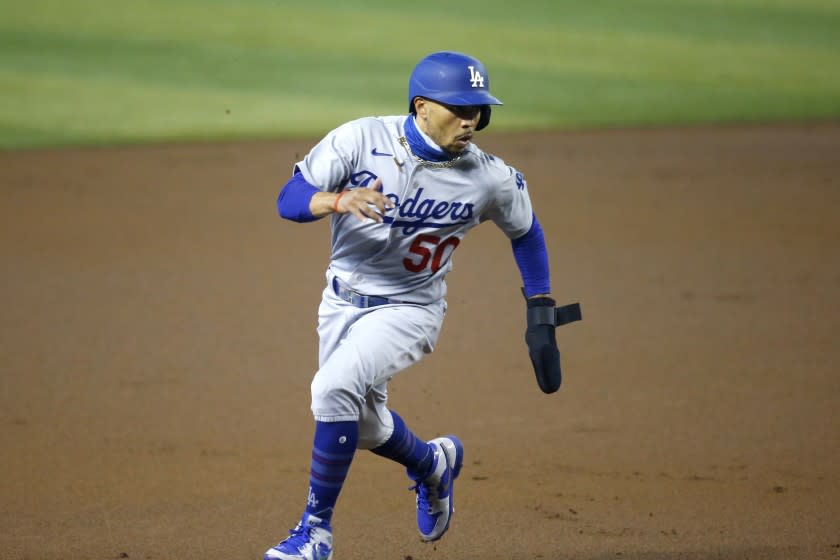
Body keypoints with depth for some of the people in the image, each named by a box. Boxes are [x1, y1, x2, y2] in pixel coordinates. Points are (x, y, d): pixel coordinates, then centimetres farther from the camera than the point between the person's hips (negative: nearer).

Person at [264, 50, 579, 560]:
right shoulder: (362, 140, -17)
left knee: (335, 387, -27)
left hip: (409, 308, -3)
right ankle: (434, 464, 51)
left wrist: (542, 317, 4)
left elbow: (526, 231, 5)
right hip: (342, 301, 3)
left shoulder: (491, 179, -15)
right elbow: (289, 200, -17)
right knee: (364, 425, 17)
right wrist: (339, 200, -39)